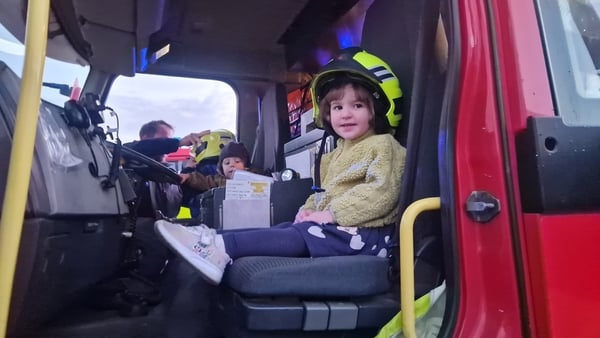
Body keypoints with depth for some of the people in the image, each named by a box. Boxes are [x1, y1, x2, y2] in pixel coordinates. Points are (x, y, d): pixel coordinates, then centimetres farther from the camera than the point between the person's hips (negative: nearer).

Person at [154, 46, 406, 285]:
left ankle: (220, 247, -36)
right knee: (285, 228, -10)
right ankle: (217, 241, -22)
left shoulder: (383, 146, -4)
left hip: (364, 233, -8)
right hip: (334, 227, 8)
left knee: (302, 234, -25)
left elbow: (381, 192, -19)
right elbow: (326, 191, 24)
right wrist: (309, 209, 2)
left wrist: (333, 214, -21)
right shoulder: (337, 153, 23)